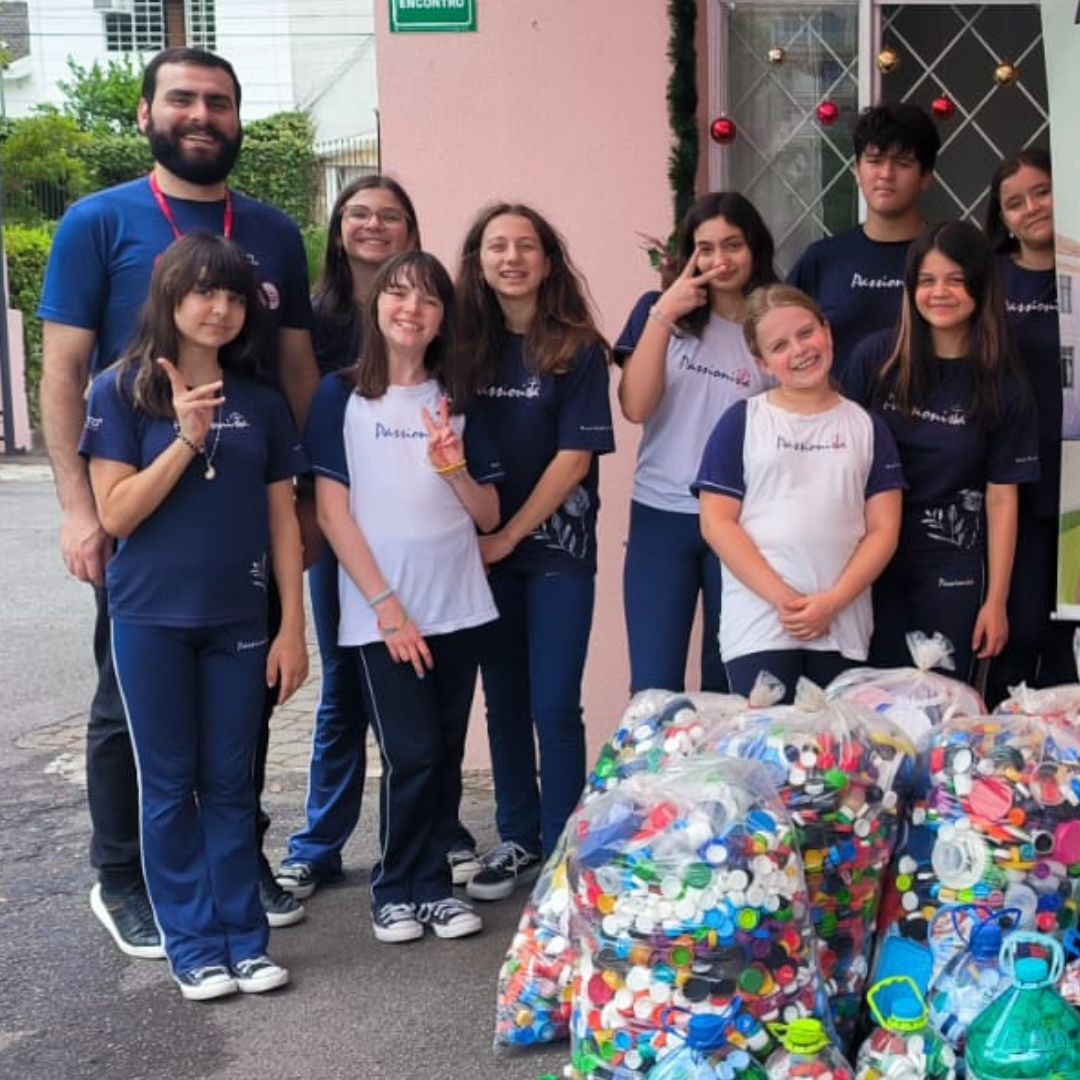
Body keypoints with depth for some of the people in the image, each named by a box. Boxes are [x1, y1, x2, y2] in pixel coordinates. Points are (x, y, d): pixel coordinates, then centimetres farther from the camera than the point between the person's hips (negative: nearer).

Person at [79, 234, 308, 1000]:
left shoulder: (260, 402, 4)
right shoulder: (123, 391, -4)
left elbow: (283, 518, 5)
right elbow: (116, 513, -10)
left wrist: (293, 626, 1)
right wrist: (186, 439, -20)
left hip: (238, 620, 2)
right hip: (151, 619, -2)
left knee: (231, 783, 9)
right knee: (170, 785, 6)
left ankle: (244, 936, 19)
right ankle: (194, 944, 16)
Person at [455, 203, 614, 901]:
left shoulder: (577, 350, -6)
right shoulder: (467, 345, 4)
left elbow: (575, 458, -10)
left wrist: (509, 536, -9)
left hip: (556, 549, -3)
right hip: (484, 550, 4)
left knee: (553, 704, -4)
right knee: (504, 700, 10)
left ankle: (564, 848, 10)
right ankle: (518, 841, 23)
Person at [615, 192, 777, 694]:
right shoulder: (660, 310, 3)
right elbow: (635, 407, -9)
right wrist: (662, 314, -13)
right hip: (660, 517, 0)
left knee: (727, 682, 9)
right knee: (654, 689, -1)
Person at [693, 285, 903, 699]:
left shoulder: (866, 427, 12)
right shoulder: (742, 422, 6)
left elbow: (883, 530, 6)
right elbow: (716, 522, -1)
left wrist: (832, 602, -8)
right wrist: (782, 598, -10)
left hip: (843, 629, 2)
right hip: (758, 625, -2)